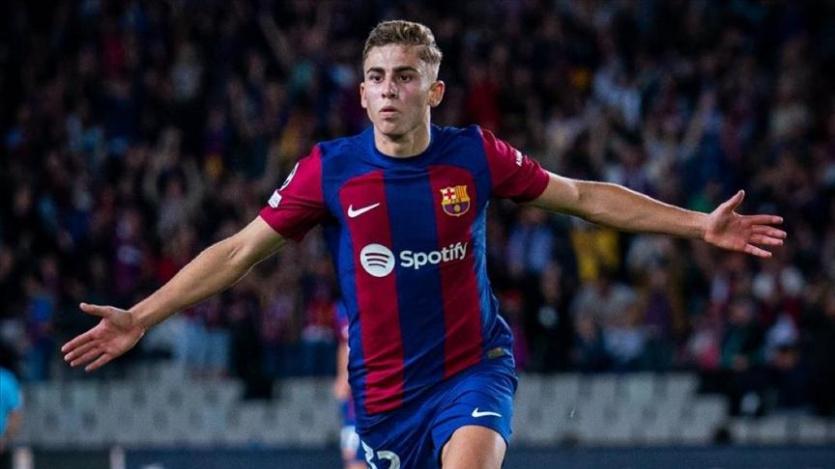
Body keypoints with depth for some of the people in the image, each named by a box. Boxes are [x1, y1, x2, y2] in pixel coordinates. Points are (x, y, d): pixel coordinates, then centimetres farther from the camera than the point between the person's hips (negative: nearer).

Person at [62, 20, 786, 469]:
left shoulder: (475, 155, -4)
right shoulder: (330, 169, -5)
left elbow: (584, 197, 8)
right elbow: (239, 252, 1)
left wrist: (699, 224, 6)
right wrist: (140, 318, -4)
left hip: (474, 367, -1)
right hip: (384, 391, 1)